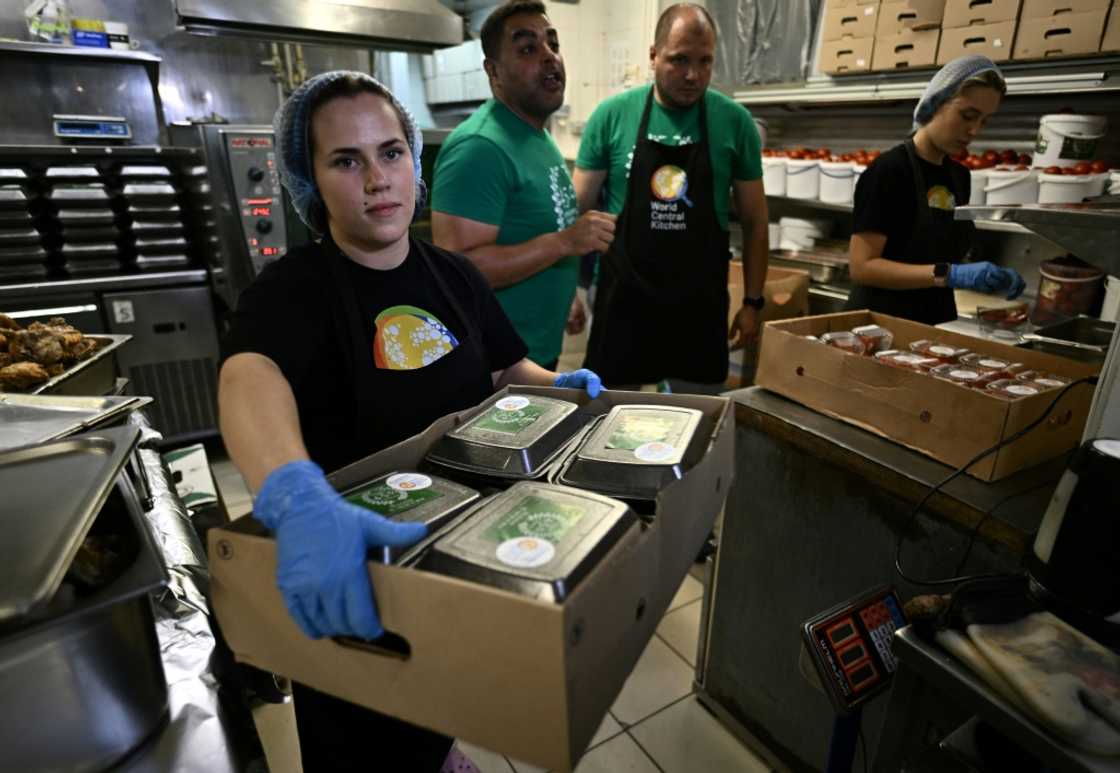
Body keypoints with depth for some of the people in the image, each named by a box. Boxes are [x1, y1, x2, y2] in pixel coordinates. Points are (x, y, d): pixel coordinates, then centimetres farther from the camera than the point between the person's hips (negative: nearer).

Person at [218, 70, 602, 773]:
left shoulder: (452, 274, -4)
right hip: (346, 573, -4)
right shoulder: (293, 289, -22)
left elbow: (507, 369, 7)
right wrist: (296, 499, -63)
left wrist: (554, 385, -15)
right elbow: (248, 377, -43)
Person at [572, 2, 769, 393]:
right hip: (623, 297, -1)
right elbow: (579, 207, 1)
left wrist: (753, 301, 3)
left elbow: (754, 219, 5)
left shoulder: (735, 121, -1)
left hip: (702, 303, 1)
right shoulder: (611, 115, -4)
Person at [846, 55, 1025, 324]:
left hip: (939, 320, 7)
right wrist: (948, 275, -26)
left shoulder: (959, 176, 9)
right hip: (883, 319, -7)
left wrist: (986, 276, -1)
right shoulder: (889, 170, -14)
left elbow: (949, 257, 17)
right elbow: (862, 266, -20)